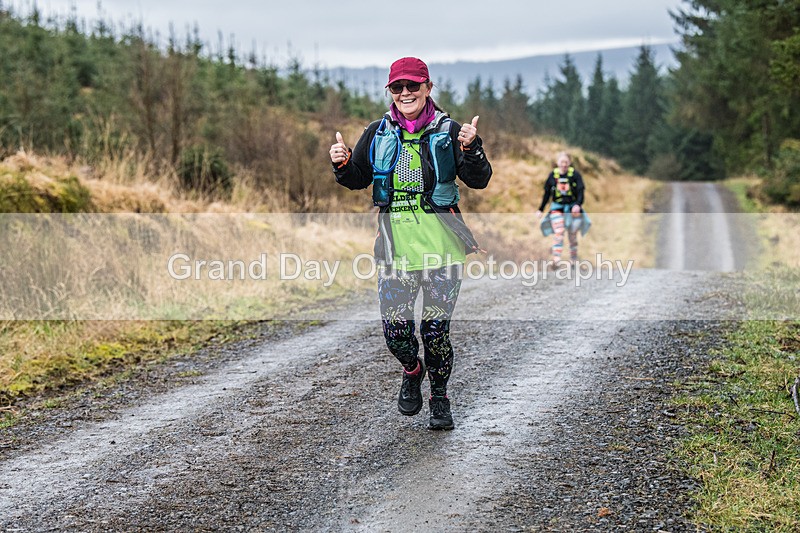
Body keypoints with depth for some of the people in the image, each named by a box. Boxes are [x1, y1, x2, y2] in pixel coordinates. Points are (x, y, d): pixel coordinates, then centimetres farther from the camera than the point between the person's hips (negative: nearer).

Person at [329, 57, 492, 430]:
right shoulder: (377, 134, 8)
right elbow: (357, 180, 17)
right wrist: (342, 164, -3)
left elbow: (479, 181, -3)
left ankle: (440, 396, 22)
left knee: (435, 329, -2)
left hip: (439, 241, -2)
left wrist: (471, 149, -21)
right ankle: (412, 371, 33)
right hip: (394, 241, 2)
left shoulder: (448, 131, 1)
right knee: (395, 330, 0)